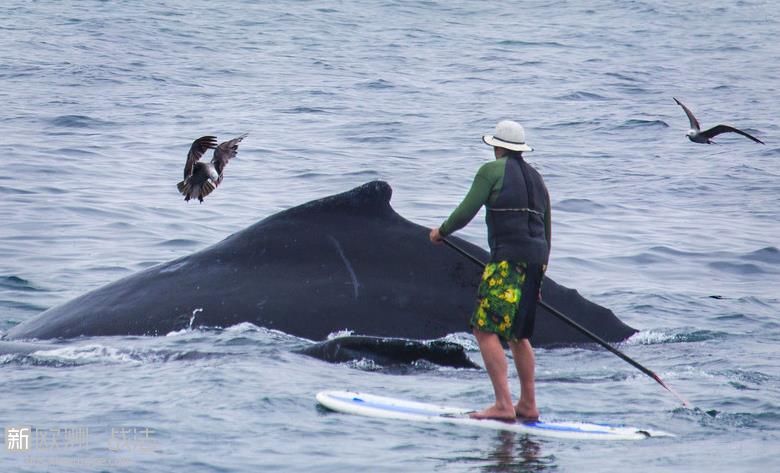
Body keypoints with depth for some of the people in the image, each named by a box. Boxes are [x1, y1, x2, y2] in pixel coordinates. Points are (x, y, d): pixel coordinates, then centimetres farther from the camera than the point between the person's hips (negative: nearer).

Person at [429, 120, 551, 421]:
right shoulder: (536, 178, 22)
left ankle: (503, 405, -18)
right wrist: (540, 272, 33)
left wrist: (442, 231, 14)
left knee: (486, 329, -9)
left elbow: (466, 212, -5)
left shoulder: (493, 170, 0)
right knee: (517, 336, 18)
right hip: (536, 258, 8)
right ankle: (528, 405, 19)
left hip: (509, 258, -8)